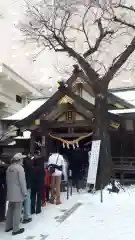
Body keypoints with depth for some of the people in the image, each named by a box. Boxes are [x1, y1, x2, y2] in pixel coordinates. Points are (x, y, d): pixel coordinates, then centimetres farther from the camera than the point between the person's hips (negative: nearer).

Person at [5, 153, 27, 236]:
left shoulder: (9, 168, 8)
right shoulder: (20, 168, -17)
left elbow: (7, 180, 13)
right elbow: (22, 181, -18)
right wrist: (25, 192, -10)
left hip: (10, 192, 8)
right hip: (18, 193, -8)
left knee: (10, 209, 18)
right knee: (17, 211, 2)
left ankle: (8, 226, 28)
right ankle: (16, 229, 10)